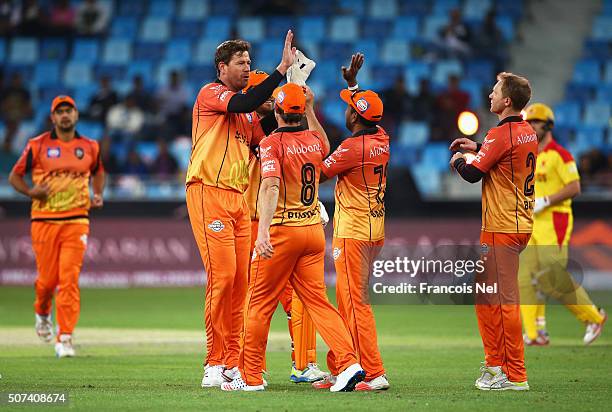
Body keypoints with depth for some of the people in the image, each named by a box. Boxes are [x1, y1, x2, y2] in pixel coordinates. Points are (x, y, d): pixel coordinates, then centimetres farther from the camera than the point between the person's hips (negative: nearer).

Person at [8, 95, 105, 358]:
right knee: (47, 278, 4)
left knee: (69, 279, -10)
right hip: (44, 220, -1)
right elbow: (14, 176, 8)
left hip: (76, 221, 1)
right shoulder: (38, 146, 2)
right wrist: (31, 191, -11)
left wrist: (98, 196, 10)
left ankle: (65, 339, -10)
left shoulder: (90, 147, 9)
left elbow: (98, 172, 28)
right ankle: (42, 313, 38)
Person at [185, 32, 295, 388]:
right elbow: (244, 103, -22)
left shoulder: (249, 114, 22)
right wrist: (282, 69, -23)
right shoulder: (211, 94, -3)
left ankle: (233, 363, 8)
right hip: (209, 192, -8)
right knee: (222, 275, -14)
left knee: (240, 280, 4)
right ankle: (214, 365, -10)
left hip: (238, 199, 8)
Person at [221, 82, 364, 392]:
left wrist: (263, 230, -37)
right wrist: (311, 109, 38)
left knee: (260, 303, 4)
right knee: (316, 299, 6)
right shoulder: (314, 141, 7)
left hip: (282, 230, -6)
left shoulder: (272, 143, -12)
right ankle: (349, 363, -10)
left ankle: (250, 376, 8)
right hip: (314, 230, 6)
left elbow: (271, 186, -28)